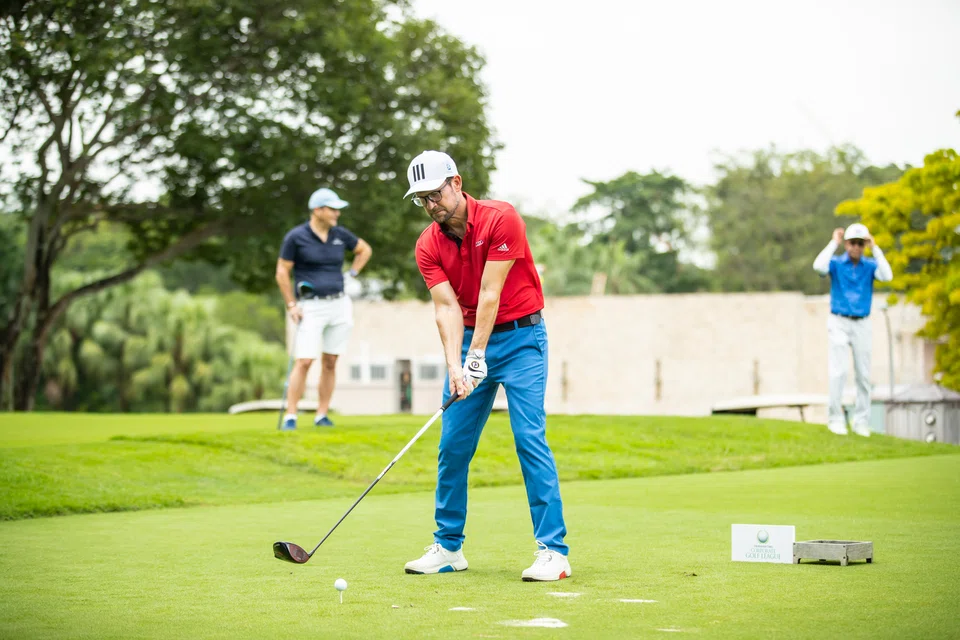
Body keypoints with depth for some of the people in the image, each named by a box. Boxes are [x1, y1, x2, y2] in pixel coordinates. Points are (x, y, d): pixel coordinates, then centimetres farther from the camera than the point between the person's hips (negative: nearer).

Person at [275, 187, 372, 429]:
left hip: (339, 304, 4)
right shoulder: (296, 237, -6)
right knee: (304, 361, -11)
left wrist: (352, 274, 12)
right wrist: (291, 305, -5)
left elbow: (365, 250, 24)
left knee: (330, 362, 5)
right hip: (311, 307, -4)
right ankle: (290, 416, -6)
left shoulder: (340, 234, 6)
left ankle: (322, 415, 11)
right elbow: (282, 273, -1)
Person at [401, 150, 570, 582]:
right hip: (469, 339, 5)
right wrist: (455, 368, -23)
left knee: (529, 437, -14)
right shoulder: (428, 246, -2)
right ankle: (448, 547, 15)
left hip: (519, 336, -5)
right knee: (452, 444, 3)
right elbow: (447, 308, -10)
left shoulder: (501, 218, -16)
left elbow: (490, 293, -19)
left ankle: (553, 551, -13)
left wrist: (477, 358, -22)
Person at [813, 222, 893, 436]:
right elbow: (818, 266, -24)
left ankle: (861, 422, 10)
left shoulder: (870, 266, 2)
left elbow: (887, 276, -19)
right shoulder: (836, 263, -2)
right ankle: (835, 419, -2)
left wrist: (875, 247, -15)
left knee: (863, 375, 3)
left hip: (862, 326, 2)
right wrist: (834, 242, -16)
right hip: (839, 323, -2)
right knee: (838, 372, -10)